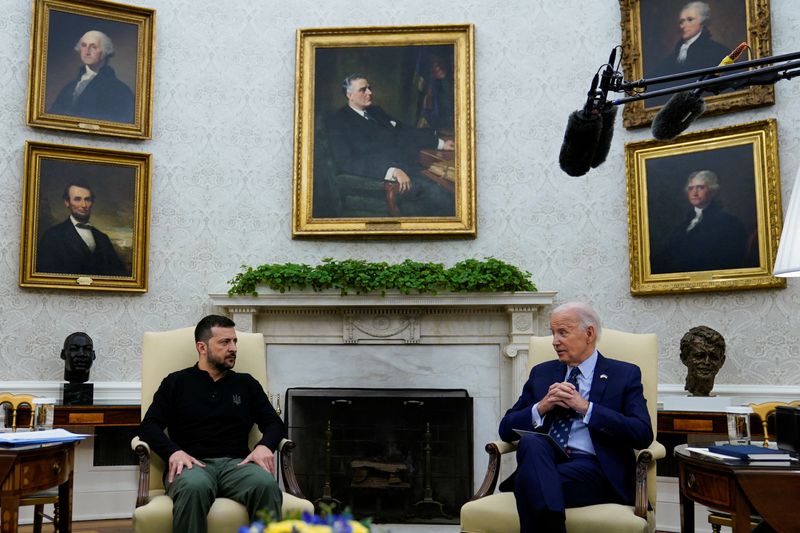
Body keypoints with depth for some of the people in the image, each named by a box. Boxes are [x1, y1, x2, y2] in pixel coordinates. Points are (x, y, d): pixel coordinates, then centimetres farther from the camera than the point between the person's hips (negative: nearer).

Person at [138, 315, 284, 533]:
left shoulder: (247, 384, 21)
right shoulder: (176, 383, 15)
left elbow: (274, 423, 18)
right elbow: (149, 426, 6)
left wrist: (264, 446, -6)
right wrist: (173, 452, -14)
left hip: (236, 463, 2)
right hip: (193, 464, -1)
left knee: (267, 485, -35)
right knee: (194, 487, -40)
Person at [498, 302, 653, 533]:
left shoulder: (624, 375, 10)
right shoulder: (542, 373, 21)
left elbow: (643, 435, -5)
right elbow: (506, 429, 16)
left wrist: (585, 408, -10)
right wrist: (541, 407, -3)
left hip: (595, 469, -4)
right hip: (543, 461, 4)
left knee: (529, 479, -35)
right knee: (530, 441, -35)